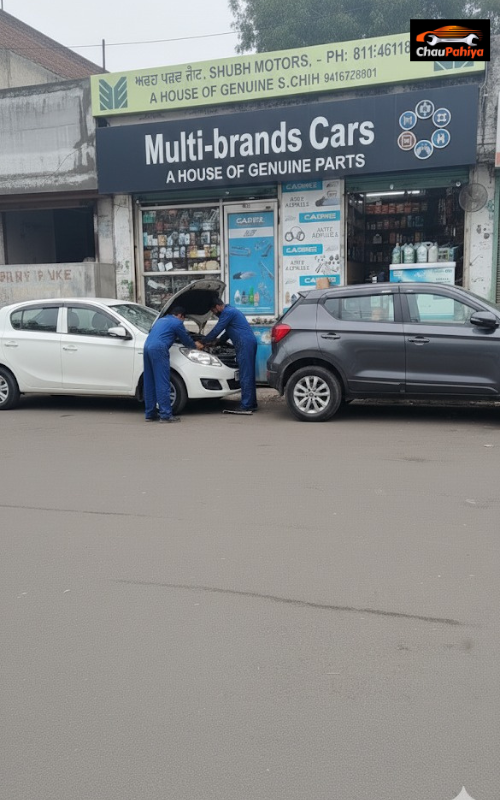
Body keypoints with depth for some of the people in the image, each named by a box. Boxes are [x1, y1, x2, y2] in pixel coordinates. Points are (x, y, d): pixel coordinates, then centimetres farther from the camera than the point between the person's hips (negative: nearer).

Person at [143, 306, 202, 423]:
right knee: (162, 383, -7)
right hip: (158, 349, -8)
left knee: (149, 383, 11)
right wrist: (195, 345, 37)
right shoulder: (177, 323, 7)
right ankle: (165, 415, -8)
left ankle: (150, 414, 15)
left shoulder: (160, 320, 32)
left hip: (147, 347, 8)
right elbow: (186, 339, 14)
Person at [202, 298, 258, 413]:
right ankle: (252, 404, 16)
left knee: (245, 375, -9)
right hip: (250, 343, 10)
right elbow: (228, 332, 34)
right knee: (248, 374, 12)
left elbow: (216, 330, -7)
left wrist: (203, 342, 3)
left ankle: (246, 406, -8)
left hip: (245, 344, -10)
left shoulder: (227, 313, -7)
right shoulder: (232, 311, 26)